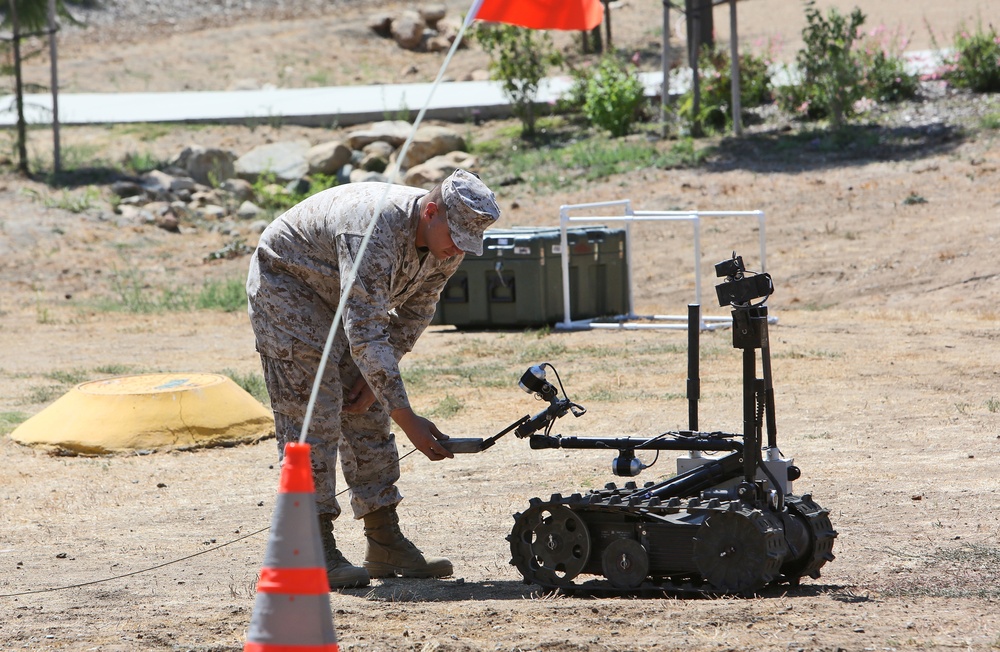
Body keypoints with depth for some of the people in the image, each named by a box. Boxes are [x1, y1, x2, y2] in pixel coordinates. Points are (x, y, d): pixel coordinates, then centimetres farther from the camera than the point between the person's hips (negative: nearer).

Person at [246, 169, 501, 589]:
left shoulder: (449, 242, -13)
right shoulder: (377, 228, -38)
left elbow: (413, 314, 3)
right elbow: (365, 334, -40)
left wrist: (373, 380, -5)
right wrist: (407, 419, -41)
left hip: (339, 297, 8)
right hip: (285, 283, -8)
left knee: (367, 417, 5)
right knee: (312, 419, -13)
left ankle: (385, 543, 8)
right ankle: (316, 551, -13)